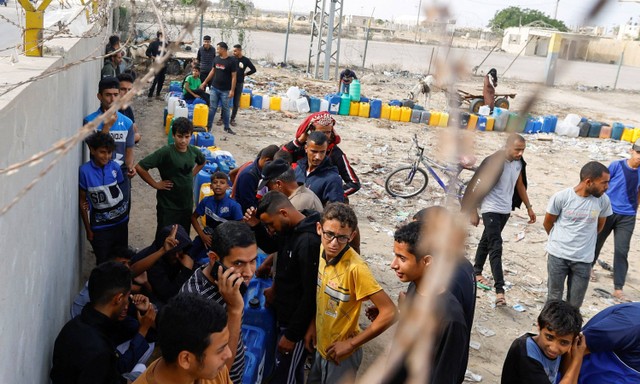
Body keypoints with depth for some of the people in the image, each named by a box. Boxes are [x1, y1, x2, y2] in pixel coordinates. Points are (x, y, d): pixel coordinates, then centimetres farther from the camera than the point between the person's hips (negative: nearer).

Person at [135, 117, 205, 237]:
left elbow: (202, 162, 22)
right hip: (168, 205, -5)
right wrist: (156, 184, -16)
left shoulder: (193, 151, -3)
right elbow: (140, 167, -23)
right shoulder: (166, 152, -20)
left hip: (187, 203, 5)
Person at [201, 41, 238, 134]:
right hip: (214, 88, 4)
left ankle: (227, 127, 18)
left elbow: (234, 76, -9)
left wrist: (232, 90, -14)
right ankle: (208, 125, 12)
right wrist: (205, 82, 17)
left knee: (225, 109, 6)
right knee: (212, 108, 6)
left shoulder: (232, 61, -10)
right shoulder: (216, 59, 5)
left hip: (225, 90, -4)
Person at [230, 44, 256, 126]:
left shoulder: (246, 60, -3)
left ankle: (232, 119, 17)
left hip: (239, 84, 0)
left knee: (236, 103, 7)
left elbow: (253, 69, 6)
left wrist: (245, 74, 0)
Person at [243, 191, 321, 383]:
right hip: (285, 315, 9)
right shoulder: (291, 229, -1)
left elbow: (311, 295, -26)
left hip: (296, 322, -9)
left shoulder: (309, 242, -30)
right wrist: (256, 226, -1)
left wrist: (292, 335, -18)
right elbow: (270, 247, 19)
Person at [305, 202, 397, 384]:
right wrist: (312, 325, 5)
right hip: (322, 346, 7)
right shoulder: (323, 250, -9)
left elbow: (390, 313, -31)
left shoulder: (355, 268, -31)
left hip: (341, 355, -7)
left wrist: (351, 344, -24)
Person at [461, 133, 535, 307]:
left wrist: (529, 207, 18)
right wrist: (473, 212, -14)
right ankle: (499, 290, -15)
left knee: (487, 241, 21)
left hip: (506, 210, 7)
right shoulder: (493, 162, -20)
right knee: (496, 248, -12)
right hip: (491, 209, -7)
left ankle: (477, 272, 38)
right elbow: (478, 187, -16)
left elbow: (520, 185, 16)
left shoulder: (519, 163, 1)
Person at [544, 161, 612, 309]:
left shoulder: (603, 200, -9)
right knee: (554, 298, 12)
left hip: (584, 259, 2)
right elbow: (548, 223, 2)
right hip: (558, 255, -1)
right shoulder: (561, 197, -15)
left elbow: (599, 225, 11)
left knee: (575, 303, 9)